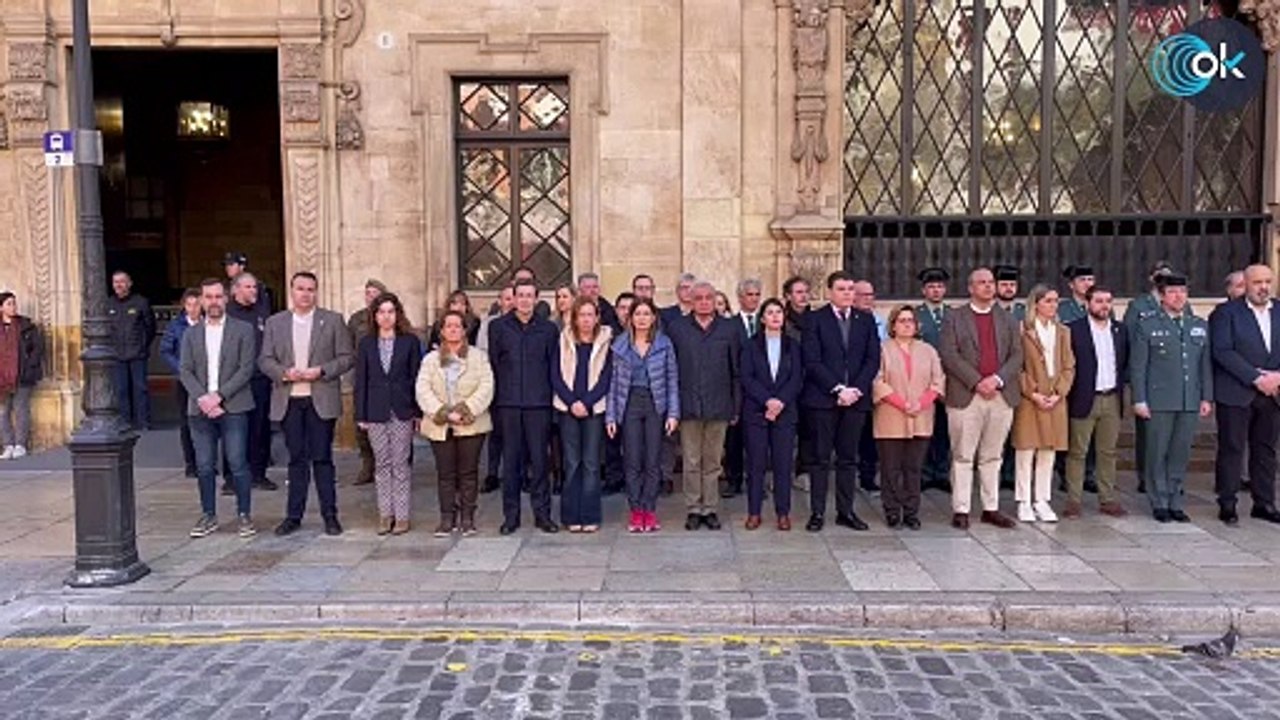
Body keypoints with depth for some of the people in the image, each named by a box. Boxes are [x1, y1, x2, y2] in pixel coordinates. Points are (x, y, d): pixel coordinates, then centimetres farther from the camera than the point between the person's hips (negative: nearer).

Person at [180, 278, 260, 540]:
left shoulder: (243, 330, 3)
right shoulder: (191, 334, 12)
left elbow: (246, 369, -4)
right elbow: (185, 371, 6)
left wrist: (219, 395, -13)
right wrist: (202, 398, -11)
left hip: (233, 408, -3)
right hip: (200, 409, 3)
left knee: (238, 464, -3)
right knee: (204, 466, 6)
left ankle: (243, 515, 7)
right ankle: (208, 516, 17)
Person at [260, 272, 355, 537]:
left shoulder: (333, 321, 3)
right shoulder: (275, 323, 10)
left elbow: (347, 357, 0)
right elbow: (265, 360, 7)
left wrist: (321, 371, -14)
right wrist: (284, 373, -12)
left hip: (321, 400, -2)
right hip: (289, 401, 2)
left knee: (322, 458, 1)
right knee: (296, 459, 8)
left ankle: (330, 515, 10)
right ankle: (294, 515, 16)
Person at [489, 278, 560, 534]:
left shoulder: (548, 329, 7)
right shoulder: (498, 326, 7)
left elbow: (553, 366, 8)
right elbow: (492, 362, 8)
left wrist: (548, 394, 2)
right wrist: (498, 394, 4)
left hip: (538, 403, 0)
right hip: (508, 403, 0)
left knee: (539, 459, 1)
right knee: (510, 460, 5)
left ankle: (542, 513, 10)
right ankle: (511, 515, 13)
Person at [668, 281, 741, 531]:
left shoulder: (729, 330, 6)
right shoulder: (676, 328, 4)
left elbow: (736, 371, 7)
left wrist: (736, 406, 4)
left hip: (718, 406, 1)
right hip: (689, 405, 0)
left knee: (713, 462, 7)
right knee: (691, 462, 5)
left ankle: (711, 509, 16)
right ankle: (693, 510, 14)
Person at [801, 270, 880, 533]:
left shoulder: (866, 320, 12)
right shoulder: (816, 320, 1)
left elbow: (873, 359, 6)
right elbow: (812, 361, -7)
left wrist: (856, 389, -7)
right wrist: (838, 389, -13)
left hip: (856, 397, 3)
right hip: (824, 398, -3)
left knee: (848, 458, 8)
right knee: (822, 458, 1)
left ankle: (846, 511, 15)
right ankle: (817, 512, 7)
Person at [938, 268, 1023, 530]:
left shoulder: (1008, 320, 16)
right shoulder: (954, 318, 5)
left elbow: (1017, 356, 8)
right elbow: (949, 355, -6)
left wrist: (997, 378, -10)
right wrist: (977, 382, -14)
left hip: (1001, 395, 3)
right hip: (965, 396, -3)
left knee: (992, 456, 9)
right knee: (962, 456, -1)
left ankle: (991, 509, 16)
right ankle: (961, 510, 4)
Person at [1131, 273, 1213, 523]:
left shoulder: (1200, 326, 12)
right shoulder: (1147, 326, 0)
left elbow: (1206, 364, 13)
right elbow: (1138, 366, -2)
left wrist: (1207, 397, 7)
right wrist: (1139, 400, -7)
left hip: (1190, 402, 4)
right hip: (1159, 402, -3)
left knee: (1180, 454, 8)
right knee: (1158, 454, 2)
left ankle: (1175, 503, 19)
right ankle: (1159, 503, 13)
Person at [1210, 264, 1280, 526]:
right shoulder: (1227, 313, -3)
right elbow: (1223, 352, -12)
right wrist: (1256, 378, -17)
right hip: (1236, 393, -5)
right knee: (1232, 449, 0)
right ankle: (1227, 505, 6)